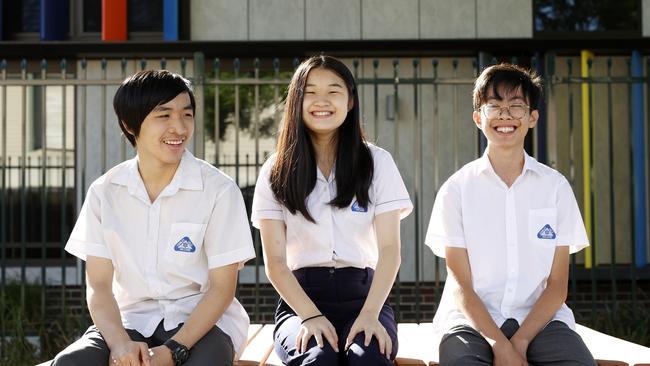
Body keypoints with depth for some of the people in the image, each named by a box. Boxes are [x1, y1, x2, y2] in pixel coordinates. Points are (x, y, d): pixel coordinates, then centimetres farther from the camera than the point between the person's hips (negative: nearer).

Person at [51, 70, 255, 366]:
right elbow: (98, 285, 0)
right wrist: (120, 342, -20)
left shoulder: (220, 190, -6)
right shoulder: (104, 192, 2)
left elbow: (222, 287, -6)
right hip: (132, 319, 3)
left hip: (202, 320, -2)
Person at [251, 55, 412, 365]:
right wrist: (310, 316, -15)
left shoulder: (377, 162, 7)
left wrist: (370, 314, -17)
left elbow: (389, 249, -1)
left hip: (362, 294, 0)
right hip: (300, 297, 0)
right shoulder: (276, 172, 8)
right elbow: (275, 260, 2)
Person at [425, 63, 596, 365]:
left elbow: (557, 285, 3)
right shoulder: (457, 189, 4)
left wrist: (520, 342, -12)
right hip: (472, 320, -1)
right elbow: (461, 285, -2)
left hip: (540, 318, 2)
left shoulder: (556, 187, 7)